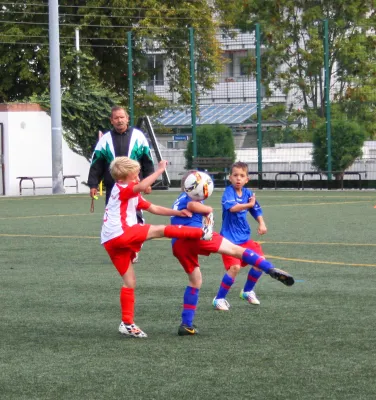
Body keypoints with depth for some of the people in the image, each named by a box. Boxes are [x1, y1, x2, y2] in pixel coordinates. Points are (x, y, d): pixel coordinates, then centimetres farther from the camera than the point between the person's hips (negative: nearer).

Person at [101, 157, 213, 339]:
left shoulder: (133, 196, 24)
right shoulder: (121, 189, -5)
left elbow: (153, 208, 23)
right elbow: (141, 186, -26)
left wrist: (177, 212, 15)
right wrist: (160, 170, -23)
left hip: (111, 242, 10)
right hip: (120, 234, -10)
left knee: (129, 282, 11)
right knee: (160, 230, -10)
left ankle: (127, 324, 13)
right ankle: (201, 233, -7)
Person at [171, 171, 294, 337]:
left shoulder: (178, 201, 35)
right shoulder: (191, 196, 13)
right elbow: (191, 205, -10)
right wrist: (208, 209, 6)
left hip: (177, 245, 7)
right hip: (195, 234, -7)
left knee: (195, 281, 21)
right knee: (236, 250, -8)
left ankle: (186, 324, 16)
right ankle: (271, 269, -27)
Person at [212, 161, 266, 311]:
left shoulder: (247, 193, 5)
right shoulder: (228, 192, -13)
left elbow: (257, 210, 17)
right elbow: (232, 207, -32)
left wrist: (262, 224, 0)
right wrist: (249, 204, -20)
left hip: (244, 237, 7)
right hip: (230, 238, -7)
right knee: (234, 267, -21)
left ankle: (247, 291, 27)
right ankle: (219, 299, -4)